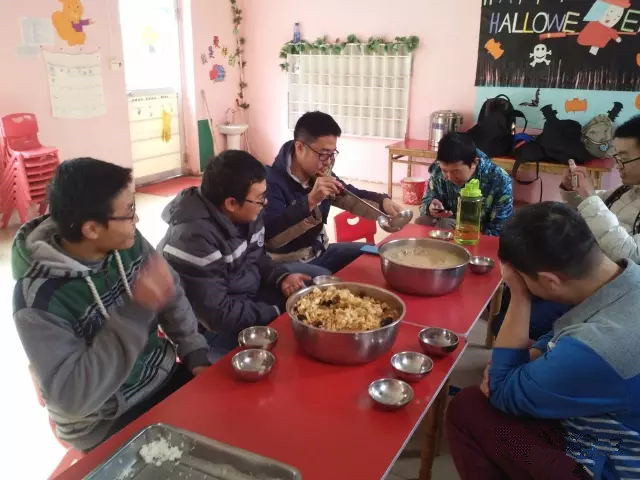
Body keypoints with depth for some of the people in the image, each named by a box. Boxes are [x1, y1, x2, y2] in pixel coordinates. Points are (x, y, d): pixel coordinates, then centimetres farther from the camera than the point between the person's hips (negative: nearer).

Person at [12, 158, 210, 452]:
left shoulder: (129, 242, -9)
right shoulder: (37, 297, -26)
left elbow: (173, 297, 5)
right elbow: (71, 396, -31)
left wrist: (196, 356, -5)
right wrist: (137, 311, -36)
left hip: (164, 377, 6)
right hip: (105, 423, -5)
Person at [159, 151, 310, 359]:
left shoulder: (246, 214, -5)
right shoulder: (194, 238, -31)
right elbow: (218, 315, -30)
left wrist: (282, 278, -7)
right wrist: (277, 313, -22)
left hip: (249, 298, 8)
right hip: (216, 328, -8)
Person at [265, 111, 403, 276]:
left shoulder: (321, 174, -1)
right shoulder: (272, 181, -24)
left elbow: (351, 196, 11)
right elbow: (269, 235, -36)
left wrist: (382, 202, -11)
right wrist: (310, 201, -43)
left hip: (318, 251, 8)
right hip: (285, 263, -8)